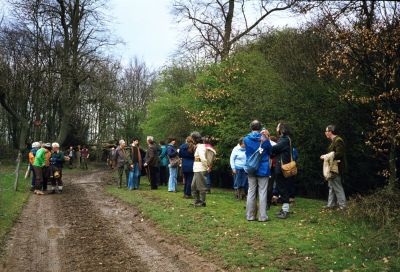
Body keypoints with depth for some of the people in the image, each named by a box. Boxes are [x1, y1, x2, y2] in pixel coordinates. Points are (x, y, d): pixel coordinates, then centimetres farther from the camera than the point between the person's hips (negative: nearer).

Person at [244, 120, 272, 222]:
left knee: (251, 192, 9)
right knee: (262, 192, 1)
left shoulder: (246, 139, -2)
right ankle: (262, 216, 3)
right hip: (263, 169, -3)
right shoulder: (264, 139, -9)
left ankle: (250, 215, 12)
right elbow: (270, 151, 5)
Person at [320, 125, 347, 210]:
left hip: (336, 168, -11)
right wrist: (326, 156, 5)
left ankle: (342, 205, 4)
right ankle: (331, 204, 23)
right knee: (331, 186, 15)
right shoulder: (333, 141, 16)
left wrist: (328, 156, -18)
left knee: (337, 187, -4)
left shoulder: (338, 140, -16)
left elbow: (339, 154, -24)